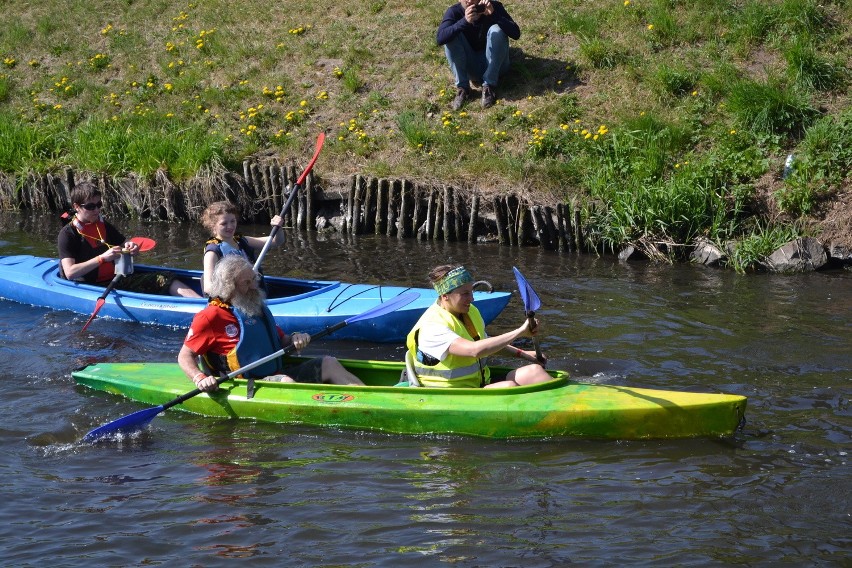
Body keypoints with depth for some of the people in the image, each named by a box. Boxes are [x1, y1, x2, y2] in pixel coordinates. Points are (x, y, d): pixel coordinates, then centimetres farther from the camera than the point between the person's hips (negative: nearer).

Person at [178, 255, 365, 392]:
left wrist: (295, 339, 3)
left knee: (328, 364, -1)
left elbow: (281, 341, 28)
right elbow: (185, 356, -5)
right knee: (286, 382, -36)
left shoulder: (257, 308, 20)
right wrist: (200, 378, -25)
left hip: (276, 374, 9)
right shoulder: (211, 316, -5)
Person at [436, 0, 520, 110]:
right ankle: (462, 88, -15)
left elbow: (516, 34, -26)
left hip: (494, 64, -1)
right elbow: (440, 38, -31)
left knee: (496, 30, -25)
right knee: (451, 36, -21)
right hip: (471, 67, 1)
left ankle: (489, 86, -18)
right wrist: (465, 21, -44)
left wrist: (493, 14, -38)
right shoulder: (454, 12, -13)